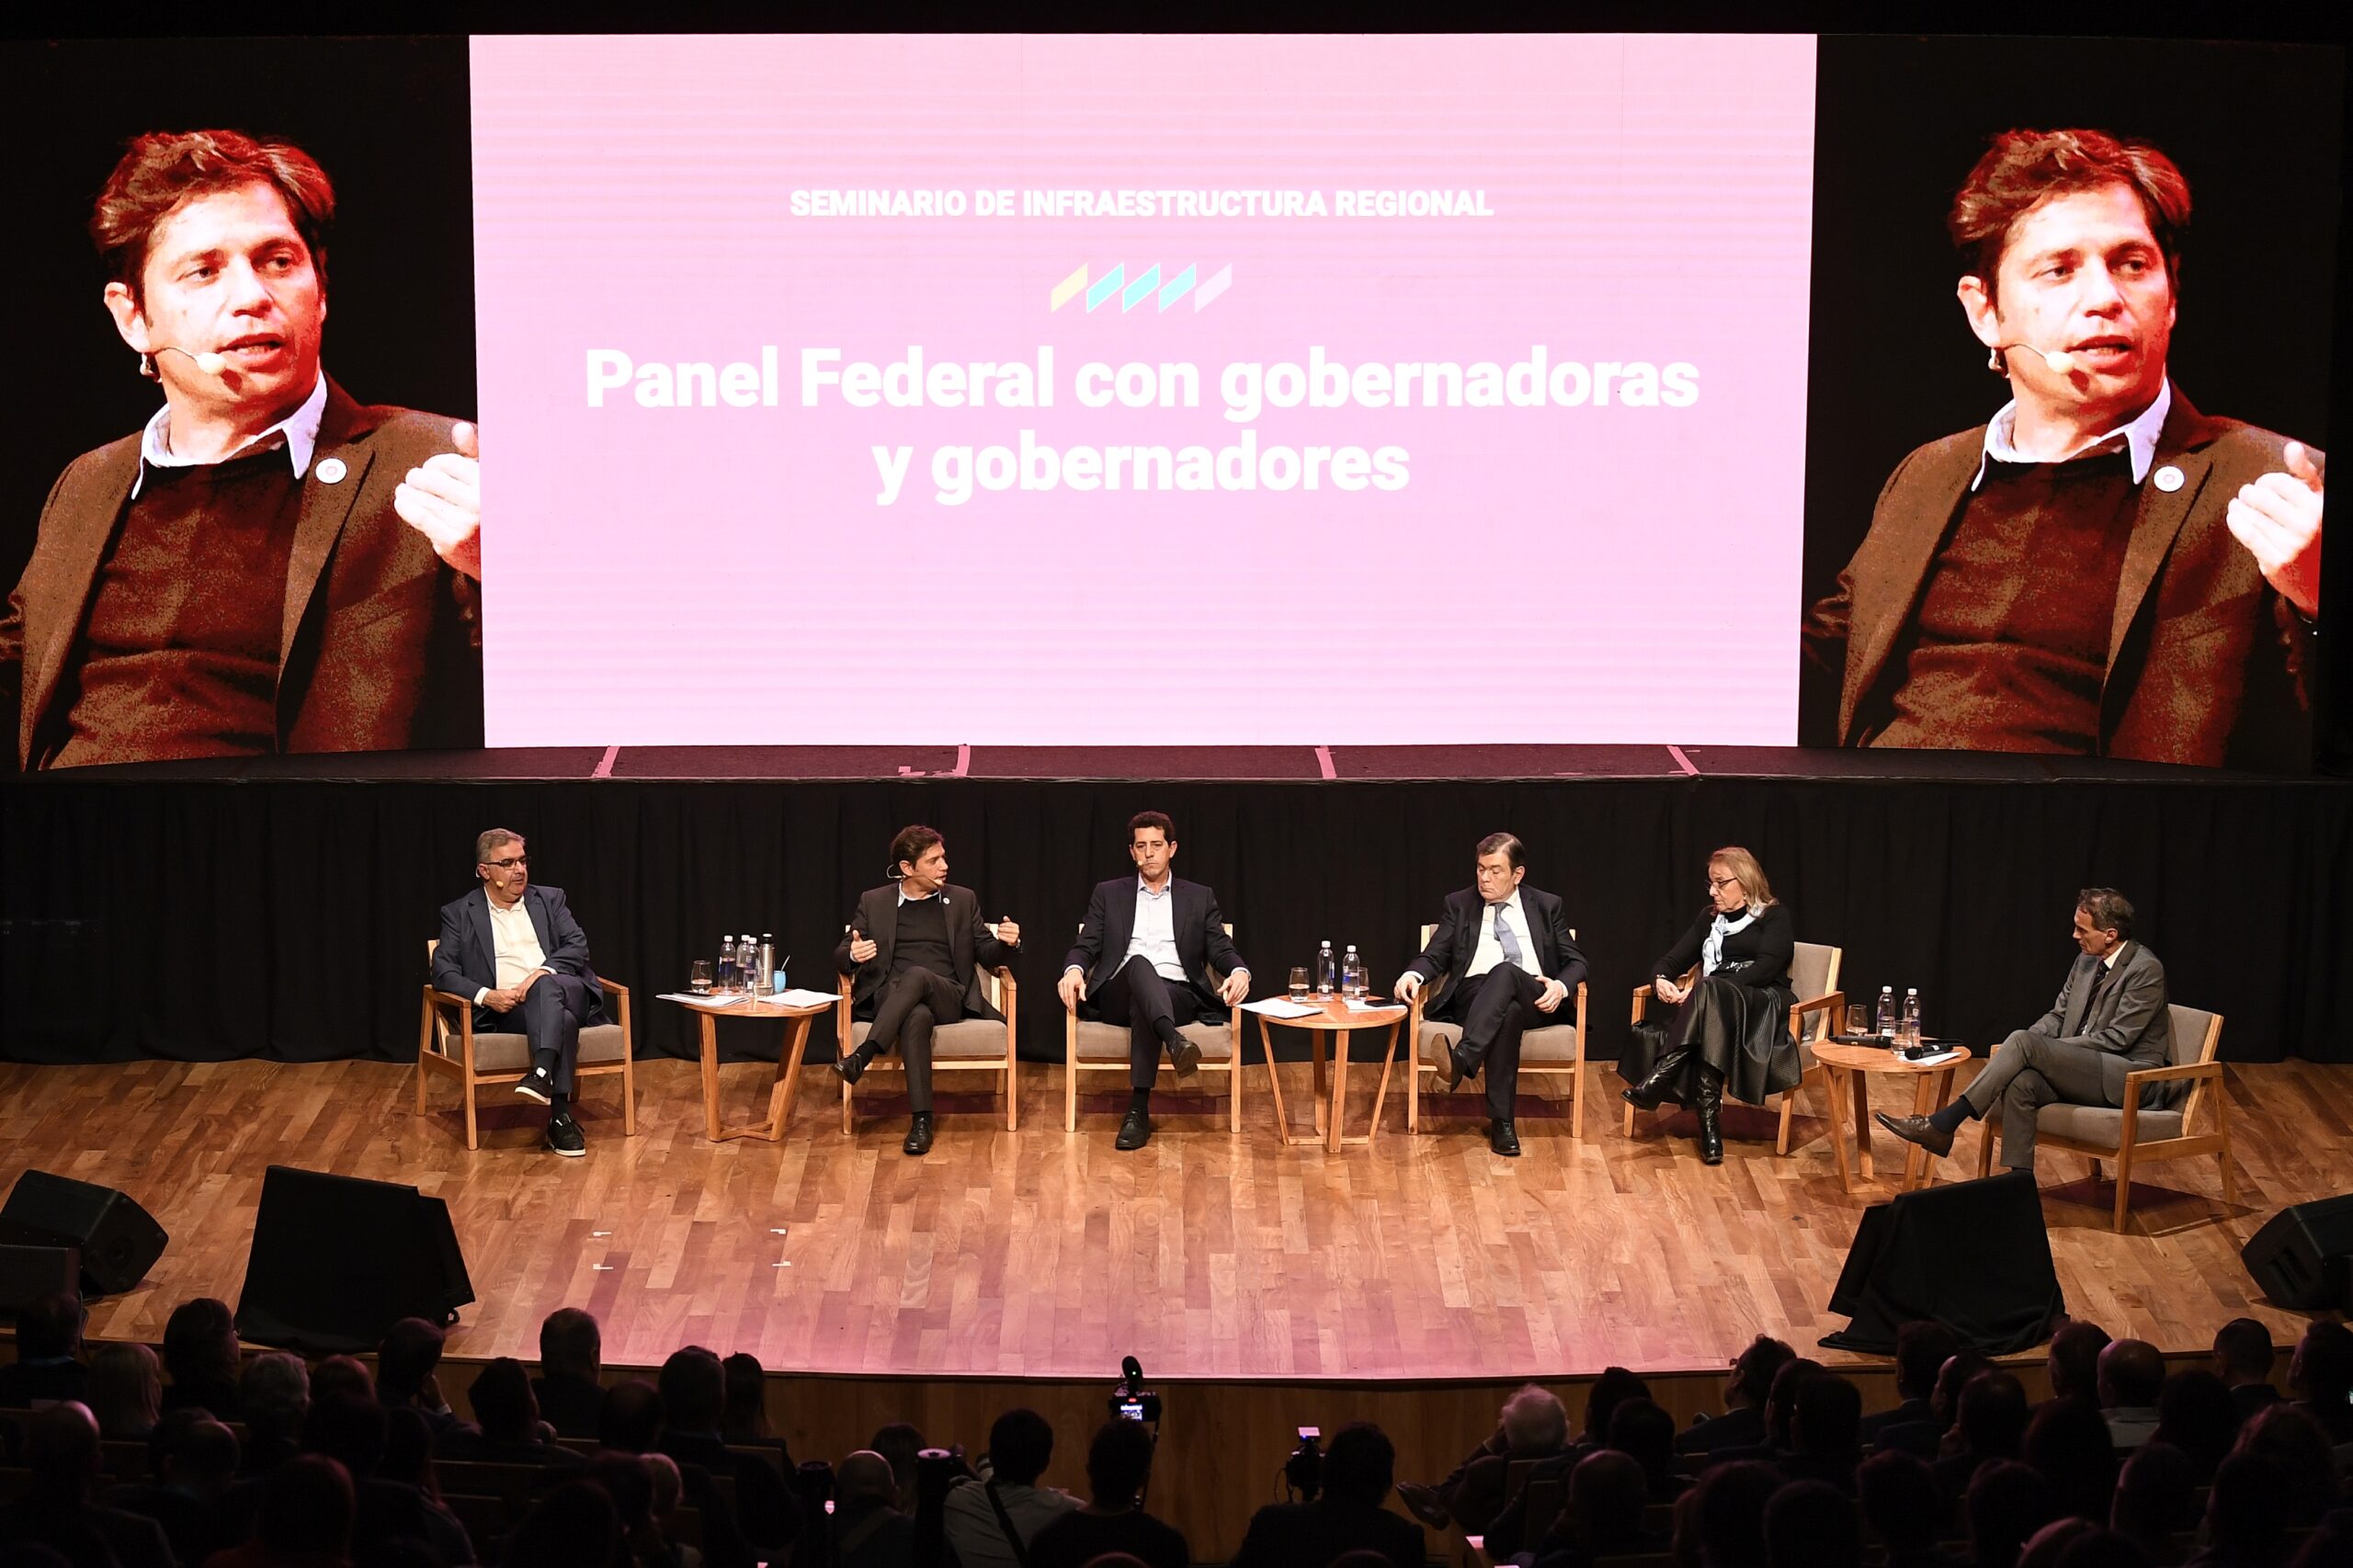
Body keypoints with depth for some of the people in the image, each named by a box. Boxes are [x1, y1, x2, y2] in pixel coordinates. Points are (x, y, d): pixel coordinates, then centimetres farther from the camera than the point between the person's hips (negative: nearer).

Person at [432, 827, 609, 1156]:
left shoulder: (549, 900, 20)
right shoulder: (459, 914, 14)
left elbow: (578, 945, 6)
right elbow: (443, 972, 4)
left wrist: (543, 973, -14)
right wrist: (486, 995, -14)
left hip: (561, 991, 2)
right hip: (504, 1010, -2)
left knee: (547, 987, -37)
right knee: (562, 1017, -36)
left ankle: (542, 1075, -53)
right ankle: (561, 1119, -43)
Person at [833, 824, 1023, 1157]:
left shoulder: (962, 900, 17)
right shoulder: (874, 903, 14)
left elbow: (987, 956, 15)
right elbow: (840, 958, 11)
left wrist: (1007, 943, -9)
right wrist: (852, 955, -15)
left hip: (947, 996, 1)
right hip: (889, 998, -1)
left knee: (916, 975, -36)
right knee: (917, 1017, -39)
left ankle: (862, 1057, -44)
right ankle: (921, 1120, -43)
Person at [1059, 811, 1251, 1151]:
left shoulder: (1200, 898, 19)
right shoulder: (1109, 894, 20)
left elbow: (1221, 950, 11)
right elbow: (1085, 946, 11)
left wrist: (1239, 971, -14)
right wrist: (1074, 970, -14)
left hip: (1178, 995, 0)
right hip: (1119, 995, 0)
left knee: (1144, 1005, -39)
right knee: (1139, 962, -37)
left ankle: (1138, 1110, -44)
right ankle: (1175, 1042, -63)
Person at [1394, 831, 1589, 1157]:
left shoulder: (1547, 906, 18)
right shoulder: (1459, 904, 19)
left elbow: (1576, 962, 14)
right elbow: (1435, 956, 13)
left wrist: (1562, 986, -10)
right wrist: (1414, 974, -11)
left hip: (1534, 1001, 0)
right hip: (1473, 997, 0)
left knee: (1505, 972, -39)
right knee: (1508, 1012, -40)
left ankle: (1461, 1059, -55)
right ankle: (1501, 1120, -45)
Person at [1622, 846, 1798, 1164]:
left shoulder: (1774, 916, 8)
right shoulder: (1709, 918, 26)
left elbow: (1766, 967, -9)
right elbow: (1670, 962, 21)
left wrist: (1704, 988, -19)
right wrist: (1661, 980, -6)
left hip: (1764, 1007, -4)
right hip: (1712, 1005, 4)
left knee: (1712, 994, -38)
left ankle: (1658, 1082, -49)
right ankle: (1709, 1115, -49)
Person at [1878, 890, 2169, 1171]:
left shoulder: (2146, 969, -12)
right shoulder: (2087, 963, 14)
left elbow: (2116, 1039, -16)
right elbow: (2057, 1018, 16)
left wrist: (2037, 1048, -15)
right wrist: (2014, 1051, -6)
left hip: (2133, 1079, -7)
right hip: (2085, 1070, 7)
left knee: (2024, 1042, -25)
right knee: (2020, 1083, -26)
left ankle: (1942, 1125, -25)